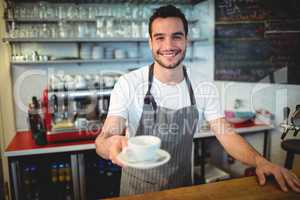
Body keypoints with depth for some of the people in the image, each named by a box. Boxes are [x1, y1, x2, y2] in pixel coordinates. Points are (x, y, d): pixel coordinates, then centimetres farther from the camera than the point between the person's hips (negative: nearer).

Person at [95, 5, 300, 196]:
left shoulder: (204, 91, -9)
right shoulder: (128, 84, -19)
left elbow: (227, 135, -8)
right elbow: (103, 140, -22)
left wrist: (260, 161, -26)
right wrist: (112, 144, -45)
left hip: (182, 186, 3)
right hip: (137, 188, -2)